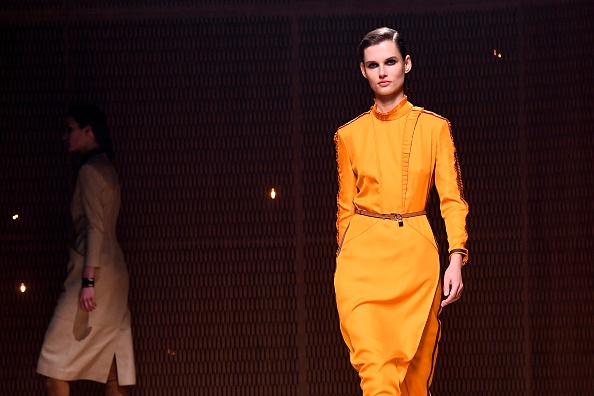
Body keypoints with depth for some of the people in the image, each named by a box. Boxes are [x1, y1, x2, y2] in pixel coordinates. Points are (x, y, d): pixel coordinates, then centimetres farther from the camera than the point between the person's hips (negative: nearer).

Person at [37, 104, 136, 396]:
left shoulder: (90, 170, -9)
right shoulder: (107, 169, 18)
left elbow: (95, 228, -16)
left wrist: (88, 281, -21)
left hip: (95, 271, -9)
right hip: (112, 271, 9)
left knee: (54, 363, -7)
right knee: (112, 367, 4)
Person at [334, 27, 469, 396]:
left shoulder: (434, 127, 4)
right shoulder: (349, 135, 8)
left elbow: (453, 199, 1)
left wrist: (456, 259, -10)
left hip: (415, 256, 0)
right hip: (362, 257, 0)